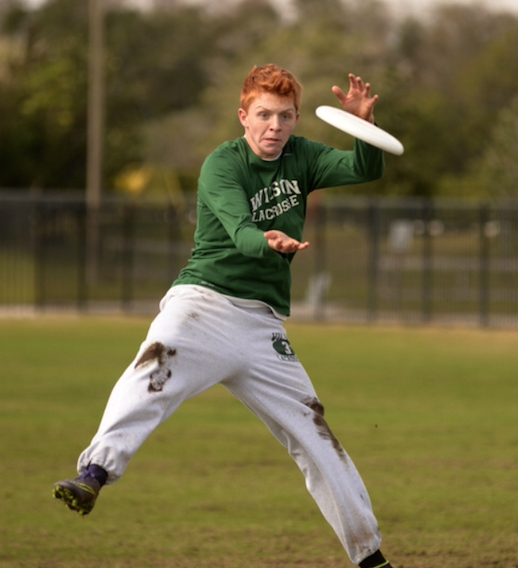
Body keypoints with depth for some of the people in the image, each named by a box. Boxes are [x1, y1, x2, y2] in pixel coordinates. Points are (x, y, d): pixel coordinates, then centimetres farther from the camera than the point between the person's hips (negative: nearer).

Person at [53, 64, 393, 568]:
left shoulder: (301, 158, 10)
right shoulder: (222, 164, -7)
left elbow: (366, 170, -2)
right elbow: (240, 232, -23)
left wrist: (365, 126, -21)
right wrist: (271, 243, -45)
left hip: (263, 323, 5)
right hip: (203, 301, -5)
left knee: (314, 432, 6)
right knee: (155, 368, -35)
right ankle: (95, 473, -51)